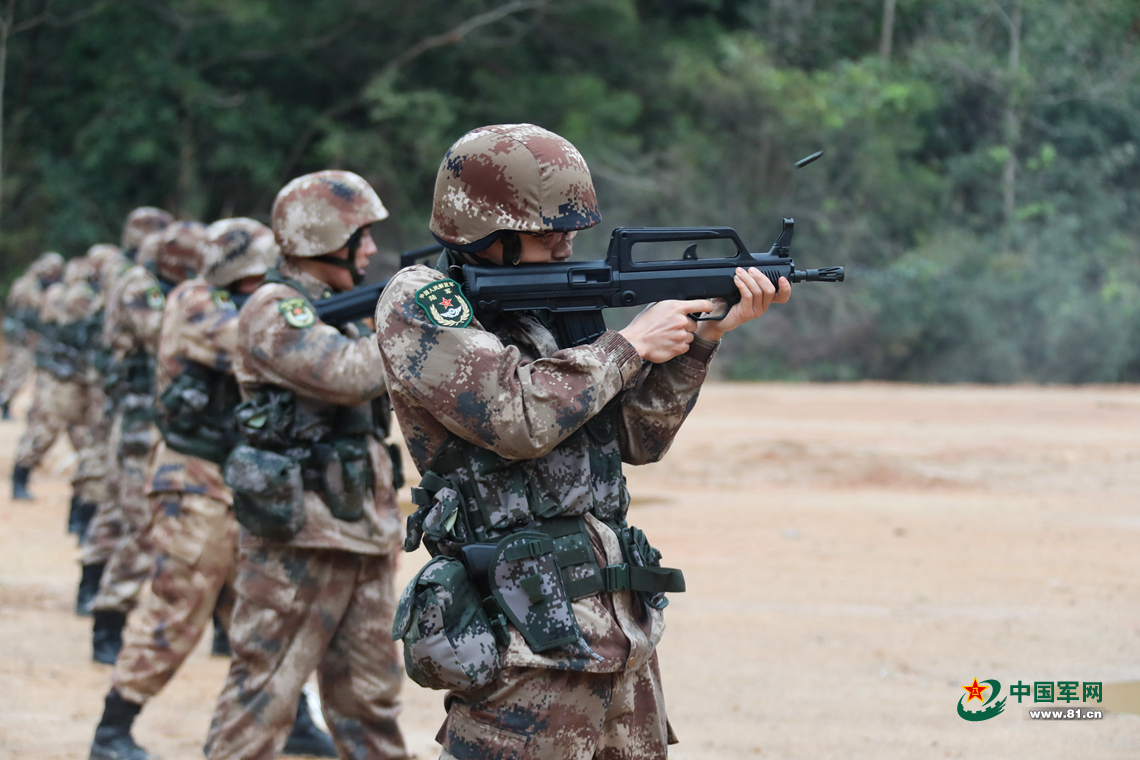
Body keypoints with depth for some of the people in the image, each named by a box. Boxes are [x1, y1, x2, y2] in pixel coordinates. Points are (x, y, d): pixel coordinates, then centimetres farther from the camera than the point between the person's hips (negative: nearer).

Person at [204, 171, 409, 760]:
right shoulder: (273, 311, -11)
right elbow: (348, 374, -25)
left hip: (362, 533, 9)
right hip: (298, 535, -9)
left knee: (370, 695, 13)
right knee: (263, 693, -5)